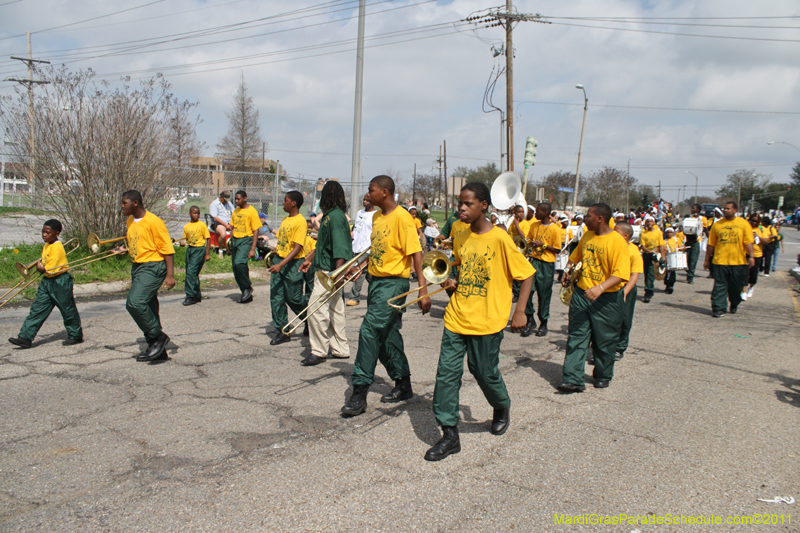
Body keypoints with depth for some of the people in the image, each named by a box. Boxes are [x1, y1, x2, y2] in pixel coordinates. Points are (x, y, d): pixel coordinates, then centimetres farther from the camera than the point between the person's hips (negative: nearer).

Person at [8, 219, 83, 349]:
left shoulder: (57, 248, -21)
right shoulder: (46, 246, 9)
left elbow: (51, 269, -23)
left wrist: (41, 268, -5)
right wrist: (40, 264, 2)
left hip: (60, 282, -9)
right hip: (47, 281, 9)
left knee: (68, 310, 4)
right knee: (37, 309, 4)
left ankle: (75, 336, 18)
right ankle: (25, 337, 4)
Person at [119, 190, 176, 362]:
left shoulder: (153, 222, -14)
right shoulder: (130, 222, 12)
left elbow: (167, 249, -15)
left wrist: (169, 275, -19)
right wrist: (125, 250, 11)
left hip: (153, 268, -9)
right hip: (137, 267, 9)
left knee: (134, 302, -23)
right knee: (147, 309, 11)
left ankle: (158, 336, -6)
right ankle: (157, 350, 20)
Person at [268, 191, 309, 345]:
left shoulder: (300, 222, -15)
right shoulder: (285, 220, 12)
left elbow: (297, 248, -20)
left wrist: (281, 265, -26)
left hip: (293, 263, -8)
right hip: (280, 262, 8)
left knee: (294, 298, 1)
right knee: (276, 297, 4)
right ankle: (282, 332, 12)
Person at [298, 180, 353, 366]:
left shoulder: (335, 216, -17)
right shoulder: (329, 215, 14)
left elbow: (339, 246, -26)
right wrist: (310, 259, 33)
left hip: (330, 271, -10)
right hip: (325, 269, 10)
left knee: (316, 308, -9)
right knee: (335, 308, 14)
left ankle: (319, 351, -3)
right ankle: (340, 349, 22)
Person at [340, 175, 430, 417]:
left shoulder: (402, 217, -14)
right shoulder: (376, 217, 12)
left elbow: (416, 254, -18)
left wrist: (423, 290, -23)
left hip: (393, 282, -9)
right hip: (376, 280, 9)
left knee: (369, 331, -15)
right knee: (387, 335, 14)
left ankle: (359, 393, -9)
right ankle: (403, 385, 29)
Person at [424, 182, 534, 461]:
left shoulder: (499, 239, -11)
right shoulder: (460, 239, 7)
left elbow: (526, 274, -7)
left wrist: (519, 312, -11)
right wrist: (453, 282, 2)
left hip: (487, 321, -5)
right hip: (456, 317, 5)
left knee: (485, 372, 9)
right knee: (446, 373, -1)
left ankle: (502, 408, 41)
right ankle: (450, 434, 8)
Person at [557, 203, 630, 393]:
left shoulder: (617, 241, -15)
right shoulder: (586, 236, 6)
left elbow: (620, 274, -23)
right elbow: (575, 258, 26)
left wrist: (600, 288, -36)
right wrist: (568, 274, 15)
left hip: (606, 299, -5)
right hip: (581, 293, 5)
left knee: (604, 340, 9)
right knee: (576, 337, -2)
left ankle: (603, 376, 29)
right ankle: (573, 379, -3)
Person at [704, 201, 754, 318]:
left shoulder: (743, 224, 3)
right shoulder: (717, 224, 5)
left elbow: (748, 242, -2)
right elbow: (711, 244, 8)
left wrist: (751, 256, -13)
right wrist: (707, 260, 8)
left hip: (738, 261, 0)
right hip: (720, 260, 0)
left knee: (736, 286, 11)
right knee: (719, 286, -2)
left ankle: (734, 305, 33)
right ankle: (718, 309, 0)